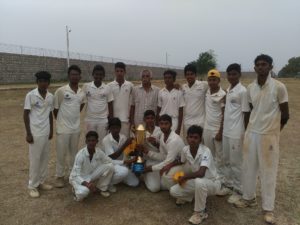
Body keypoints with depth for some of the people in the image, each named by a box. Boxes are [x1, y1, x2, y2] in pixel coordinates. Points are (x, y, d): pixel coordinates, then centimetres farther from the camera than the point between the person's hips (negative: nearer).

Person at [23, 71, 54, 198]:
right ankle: (32, 186, 17)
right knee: (35, 159, 3)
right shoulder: (30, 95, -10)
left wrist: (51, 130, 11)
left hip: (46, 132, 5)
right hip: (35, 133, -5)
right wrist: (28, 133, -11)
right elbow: (25, 115, -8)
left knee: (45, 158, 12)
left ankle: (41, 182, 26)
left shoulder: (51, 97, 3)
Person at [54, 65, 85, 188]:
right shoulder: (61, 91, -11)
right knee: (61, 153, 5)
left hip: (76, 128, 4)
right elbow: (55, 109, -4)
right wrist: (62, 121, 4)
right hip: (63, 128, -4)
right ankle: (60, 176, 21)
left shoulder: (82, 93, 3)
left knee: (74, 152, 16)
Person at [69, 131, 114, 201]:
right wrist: (86, 184, -41)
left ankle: (102, 188, 1)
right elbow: (76, 175, -26)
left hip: (91, 176, 4)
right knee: (83, 192, -38)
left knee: (110, 166, -19)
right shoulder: (80, 154, -26)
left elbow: (109, 162, -2)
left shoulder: (99, 152, -14)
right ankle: (77, 190, 1)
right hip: (78, 178, -4)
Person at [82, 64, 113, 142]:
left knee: (102, 142, 8)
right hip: (90, 119, 0)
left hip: (103, 120, 0)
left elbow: (110, 106, 2)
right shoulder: (86, 86, -3)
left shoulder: (107, 88, -2)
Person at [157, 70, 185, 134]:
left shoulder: (178, 93, -3)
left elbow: (181, 111, -2)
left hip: (174, 122, -2)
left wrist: (179, 128, -4)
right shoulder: (161, 92, 5)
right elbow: (158, 109, 9)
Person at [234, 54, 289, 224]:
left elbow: (285, 115, -4)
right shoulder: (250, 88, 4)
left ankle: (268, 208, 19)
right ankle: (249, 198, 32)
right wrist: (253, 127, 10)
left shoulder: (279, 87, -11)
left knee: (268, 172, 5)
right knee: (249, 168, 13)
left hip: (269, 135, -5)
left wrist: (273, 129, 7)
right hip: (251, 133, 5)